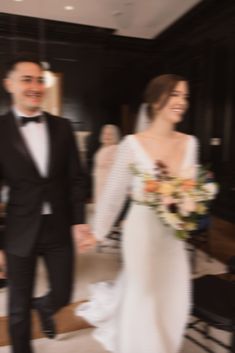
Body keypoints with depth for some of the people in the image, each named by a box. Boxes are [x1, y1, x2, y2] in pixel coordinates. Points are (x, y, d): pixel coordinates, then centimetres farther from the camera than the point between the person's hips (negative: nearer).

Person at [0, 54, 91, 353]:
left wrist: (79, 220, -2)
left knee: (62, 295, 15)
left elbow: (75, 178, 4)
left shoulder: (62, 127, 2)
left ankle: (44, 307, 52)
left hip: (59, 229, 2)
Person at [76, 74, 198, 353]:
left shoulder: (190, 143, -2)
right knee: (143, 298, 13)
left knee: (173, 300, 17)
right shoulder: (133, 144, -15)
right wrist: (98, 233, 0)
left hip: (174, 234, 5)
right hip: (142, 232, -4)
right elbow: (114, 194, -8)